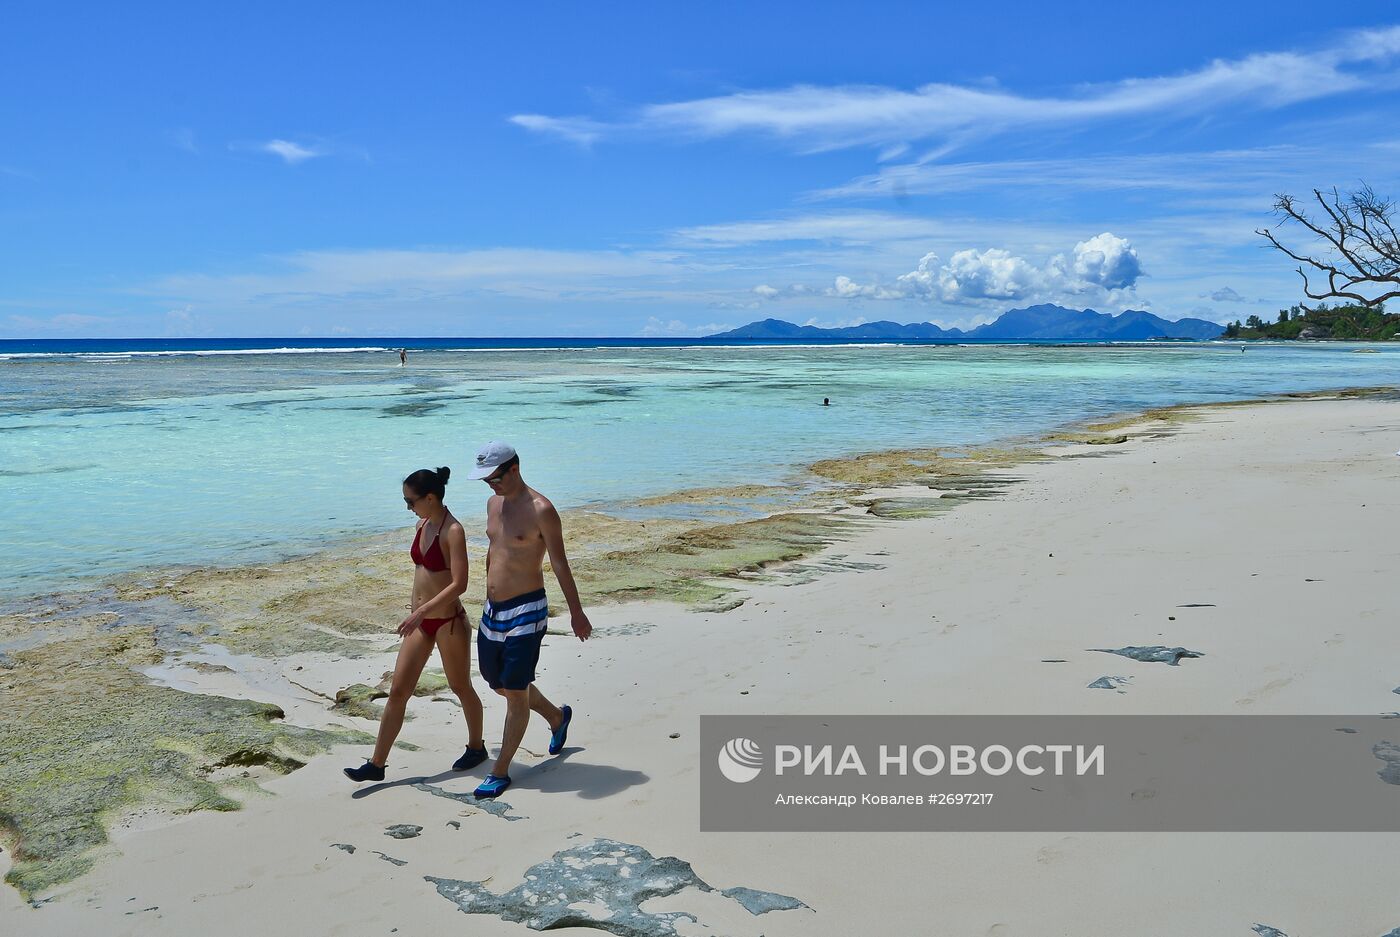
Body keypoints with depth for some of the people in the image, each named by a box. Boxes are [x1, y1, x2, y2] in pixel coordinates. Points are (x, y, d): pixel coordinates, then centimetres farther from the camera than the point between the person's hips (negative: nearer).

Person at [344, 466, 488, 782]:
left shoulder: (453, 531, -19)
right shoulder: (421, 525, 6)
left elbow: (459, 584, -24)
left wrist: (422, 611, -27)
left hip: (448, 622, -7)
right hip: (422, 621, 8)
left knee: (461, 687, 12)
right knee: (397, 691, 7)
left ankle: (476, 747, 33)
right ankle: (376, 764, 13)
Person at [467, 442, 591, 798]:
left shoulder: (541, 510, -16)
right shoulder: (493, 503, 7)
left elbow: (560, 564, -11)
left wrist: (576, 612, -7)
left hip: (525, 611, -9)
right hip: (492, 610, 9)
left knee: (515, 692, -2)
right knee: (497, 683, 18)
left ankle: (500, 771, 10)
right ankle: (557, 718, 41)